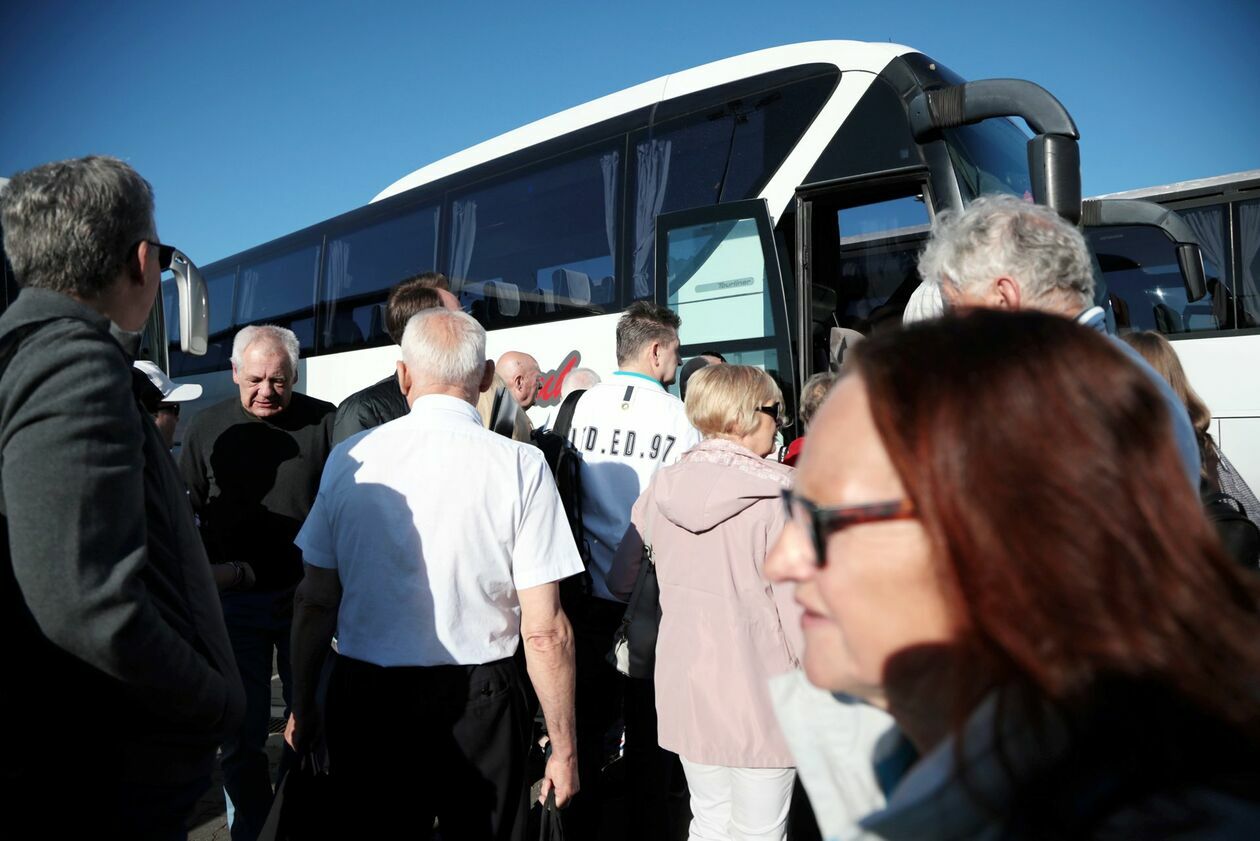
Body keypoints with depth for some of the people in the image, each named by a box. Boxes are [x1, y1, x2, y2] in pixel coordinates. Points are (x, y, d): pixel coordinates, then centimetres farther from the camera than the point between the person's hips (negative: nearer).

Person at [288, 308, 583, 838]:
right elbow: (545, 631, -13)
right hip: (475, 705, -2)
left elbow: (315, 601, 2)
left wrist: (303, 710, 16)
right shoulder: (520, 466, -12)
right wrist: (563, 748, -1)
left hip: (363, 700, 3)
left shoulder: (349, 459, -4)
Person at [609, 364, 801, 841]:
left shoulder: (662, 488, 0)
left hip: (686, 685, 5)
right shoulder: (779, 494, -17)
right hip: (757, 694, -5)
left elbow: (621, 582, 10)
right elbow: (797, 605, -16)